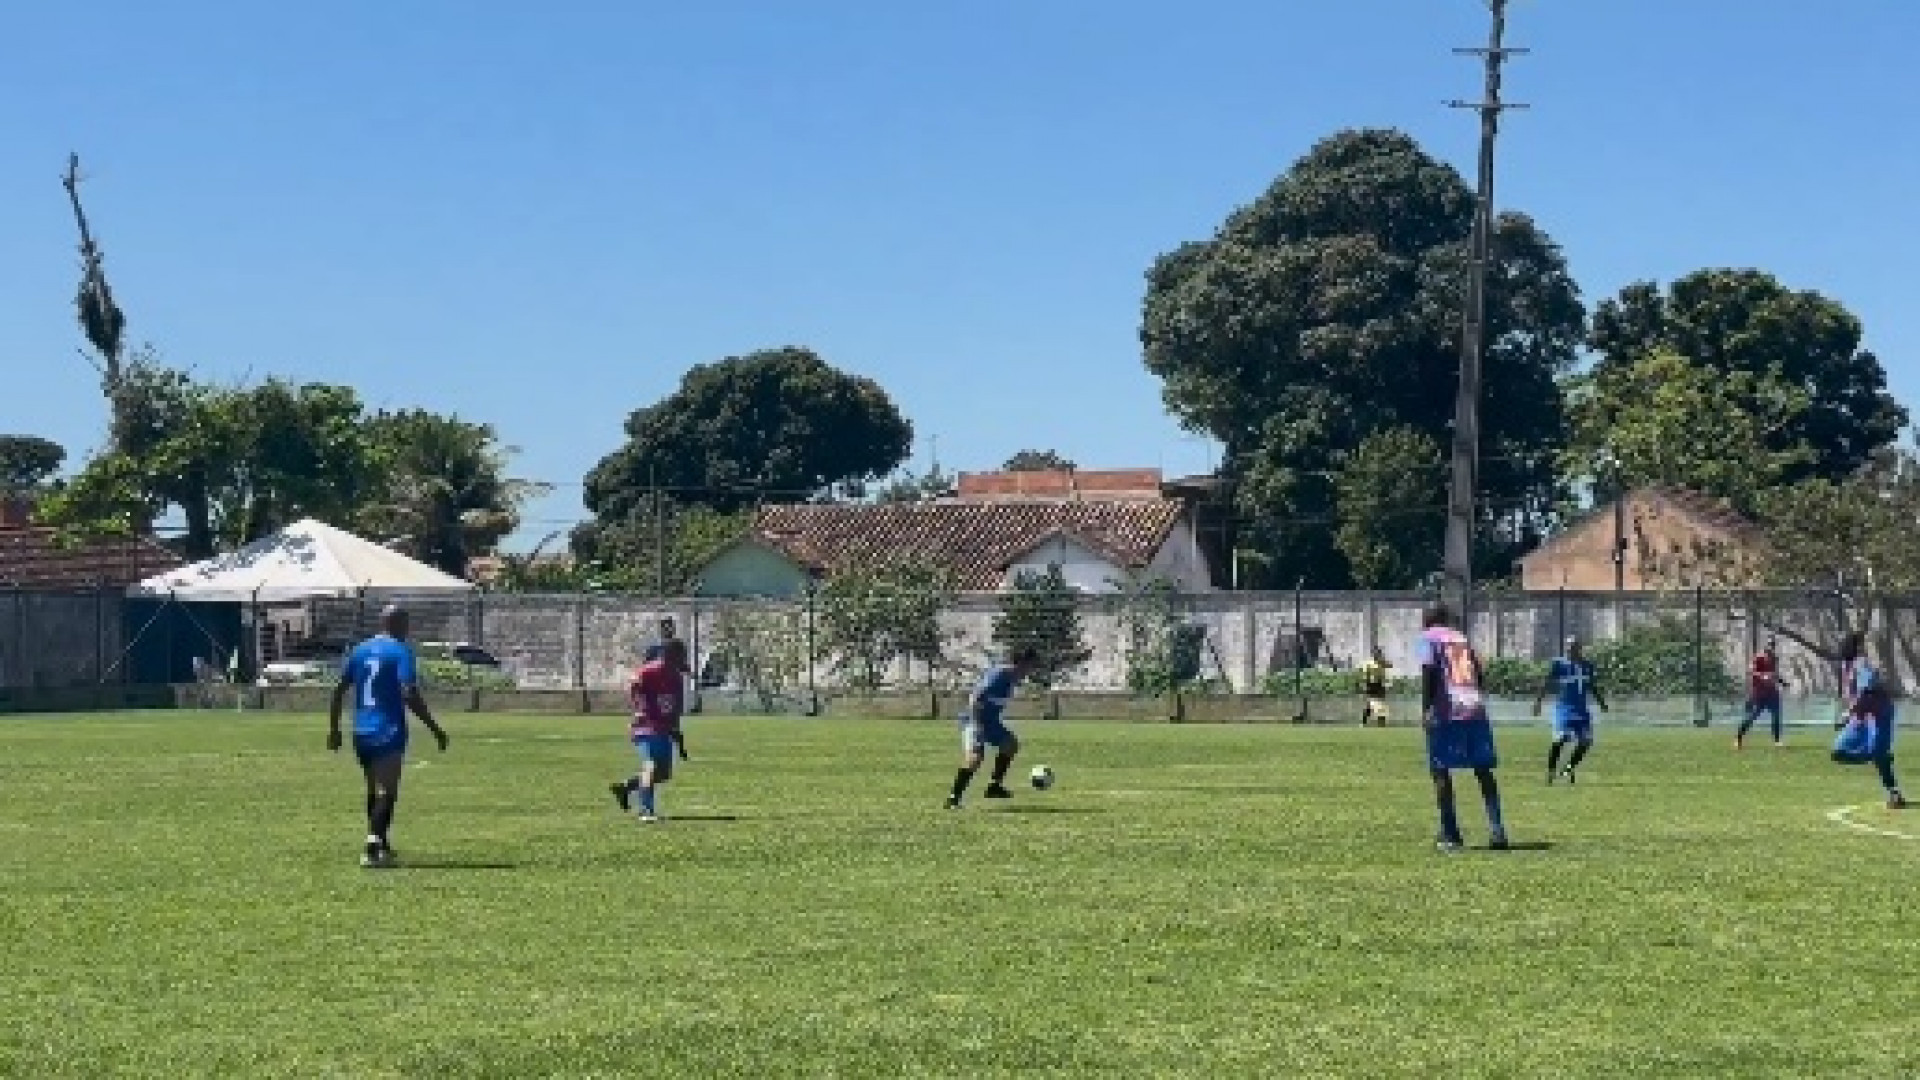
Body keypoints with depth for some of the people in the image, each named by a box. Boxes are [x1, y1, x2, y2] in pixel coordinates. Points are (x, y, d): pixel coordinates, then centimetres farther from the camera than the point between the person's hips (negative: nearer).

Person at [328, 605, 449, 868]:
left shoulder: (360, 650, 12)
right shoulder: (400, 651, -7)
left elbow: (338, 690, 13)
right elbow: (409, 695, -17)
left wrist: (334, 729, 21)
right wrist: (435, 729, -14)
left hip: (361, 733, 7)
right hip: (389, 731, -7)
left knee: (375, 791, 19)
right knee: (386, 792, -8)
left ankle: (382, 846, 26)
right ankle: (372, 850, -20)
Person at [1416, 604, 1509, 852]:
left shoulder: (1428, 637, 8)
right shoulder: (1462, 639, 23)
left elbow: (1429, 671, -7)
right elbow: (1478, 673, 19)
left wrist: (1426, 709, -11)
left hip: (1447, 711, -5)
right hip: (1475, 710, 5)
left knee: (1441, 770, 3)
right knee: (1483, 770, 10)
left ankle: (1450, 836, 0)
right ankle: (1497, 829, -1)